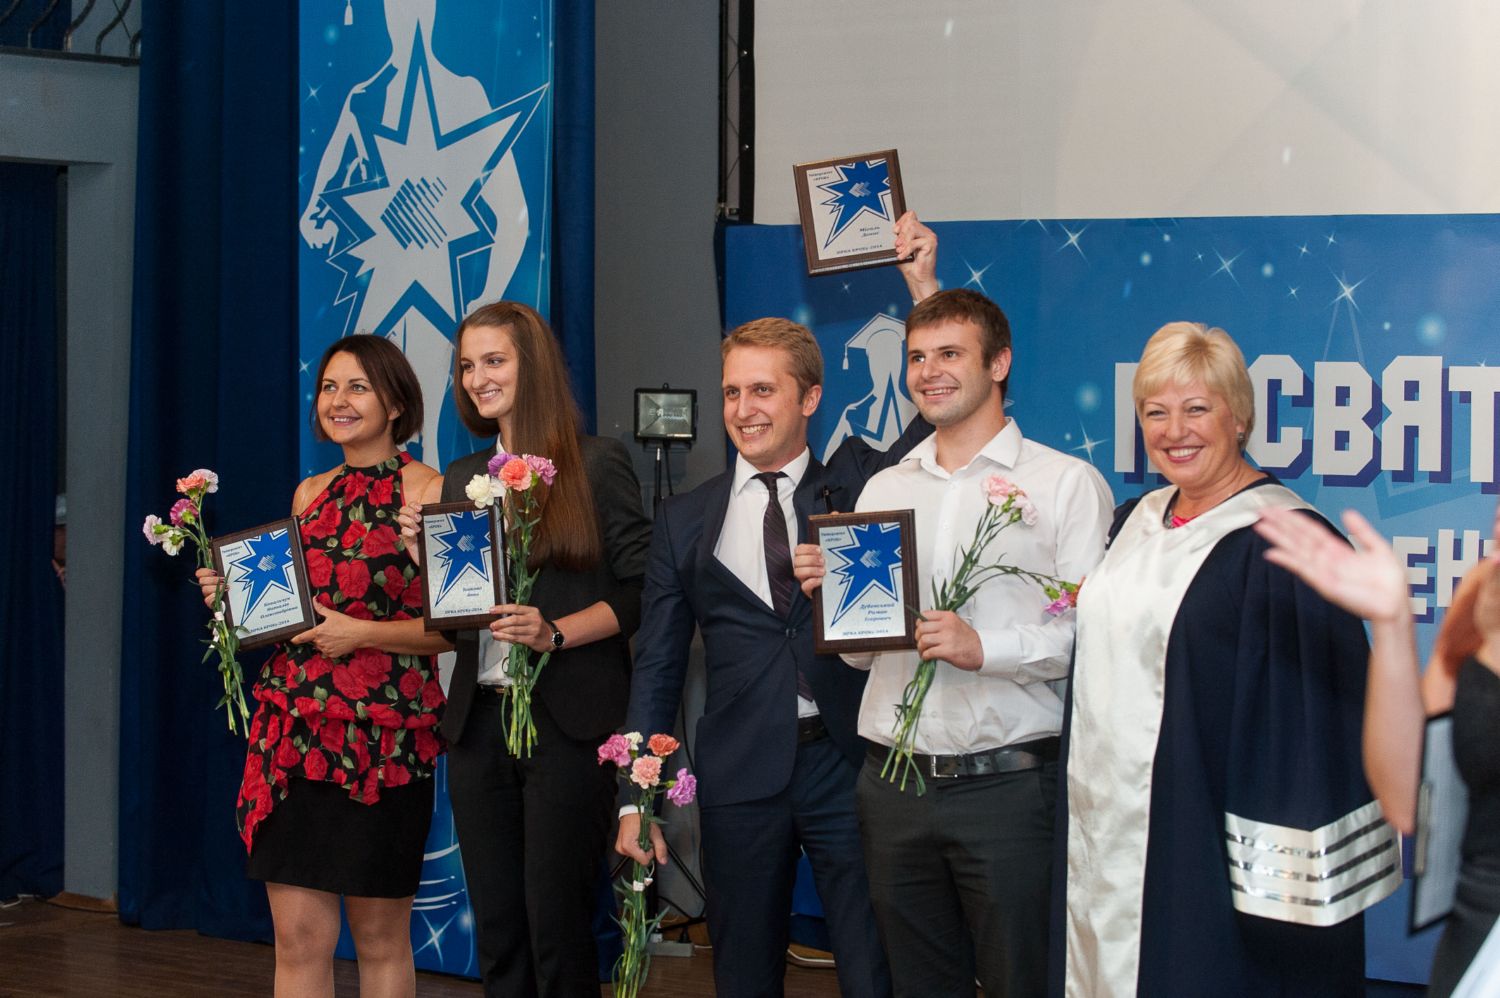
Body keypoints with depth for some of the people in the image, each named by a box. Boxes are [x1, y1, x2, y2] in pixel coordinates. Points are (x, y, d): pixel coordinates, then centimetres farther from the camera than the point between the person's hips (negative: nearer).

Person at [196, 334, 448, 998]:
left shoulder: (425, 490, -4)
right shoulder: (310, 494, 14)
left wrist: (361, 633, -17)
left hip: (385, 732, -5)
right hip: (293, 724, 5)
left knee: (381, 937, 5)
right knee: (298, 936, 3)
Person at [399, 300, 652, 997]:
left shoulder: (597, 465, -2)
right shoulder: (461, 480, 14)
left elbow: (639, 591, -6)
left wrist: (553, 633, -19)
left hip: (568, 722, -5)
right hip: (477, 721, 5)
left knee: (556, 928, -3)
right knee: (496, 932, 8)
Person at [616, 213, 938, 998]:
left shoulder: (859, 481, 5)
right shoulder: (685, 521, 8)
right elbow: (657, 667, 9)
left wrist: (924, 287, -13)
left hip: (848, 763, -1)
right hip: (740, 776, 2)